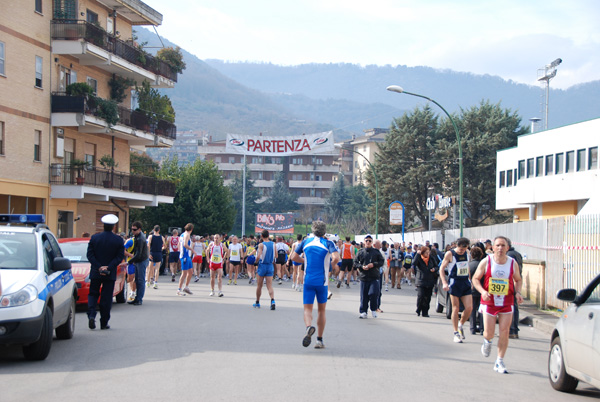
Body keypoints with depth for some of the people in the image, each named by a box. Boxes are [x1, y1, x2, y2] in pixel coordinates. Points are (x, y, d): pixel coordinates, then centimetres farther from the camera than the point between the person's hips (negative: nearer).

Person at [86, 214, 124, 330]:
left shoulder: (94, 238, -2)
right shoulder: (118, 240, -5)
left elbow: (90, 255, -6)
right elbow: (120, 257, -9)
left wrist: (99, 267, -9)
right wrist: (108, 267, -12)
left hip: (96, 272, 1)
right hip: (110, 274, -1)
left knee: (93, 294, 14)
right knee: (106, 297, 6)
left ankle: (91, 315, -8)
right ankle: (104, 323, 9)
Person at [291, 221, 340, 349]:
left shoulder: (306, 241, 6)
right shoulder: (328, 243, -3)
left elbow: (294, 257, 9)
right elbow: (336, 258, -19)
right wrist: (331, 265, 2)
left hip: (308, 281, 1)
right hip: (322, 281, -1)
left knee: (307, 308, 2)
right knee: (321, 310, 13)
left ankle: (308, 326, -31)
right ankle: (319, 340, 12)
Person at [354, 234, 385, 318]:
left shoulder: (376, 252, 6)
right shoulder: (360, 252, 8)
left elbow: (382, 261, 5)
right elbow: (355, 262, 10)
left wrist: (373, 264, -11)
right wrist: (361, 267, -8)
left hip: (374, 277, -1)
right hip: (364, 277, 2)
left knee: (373, 293, -14)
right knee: (364, 295, 4)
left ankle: (374, 309, 7)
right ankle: (363, 311, 13)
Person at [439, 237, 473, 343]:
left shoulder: (467, 253, 8)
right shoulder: (450, 254, -8)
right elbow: (442, 269, -6)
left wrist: (470, 280, 20)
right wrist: (444, 283, -17)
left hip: (466, 283, 5)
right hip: (454, 283, -5)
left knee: (469, 308, -4)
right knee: (456, 309, -1)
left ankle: (460, 325, 20)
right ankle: (456, 333, 7)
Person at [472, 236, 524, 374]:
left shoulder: (513, 263, -2)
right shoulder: (486, 262, -7)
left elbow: (518, 280, 14)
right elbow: (475, 279, 1)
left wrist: (518, 292, -5)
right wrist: (482, 291, -16)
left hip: (507, 303, 1)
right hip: (489, 302, -1)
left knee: (504, 333, -3)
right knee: (489, 333, -2)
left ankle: (499, 362, 9)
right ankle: (487, 341, 37)